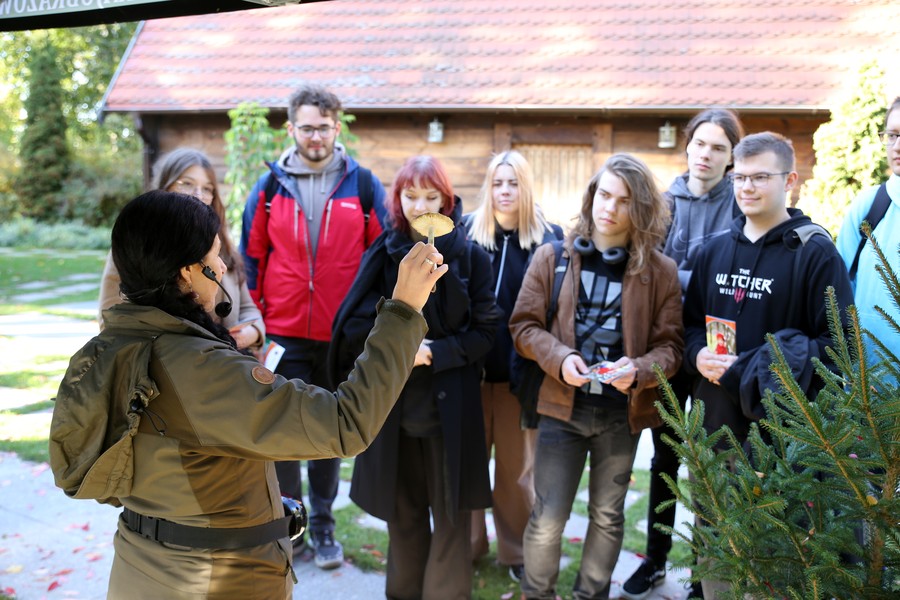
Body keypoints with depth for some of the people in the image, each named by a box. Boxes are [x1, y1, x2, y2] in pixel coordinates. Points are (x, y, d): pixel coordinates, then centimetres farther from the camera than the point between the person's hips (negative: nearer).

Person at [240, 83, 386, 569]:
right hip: (283, 334, 1)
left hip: (342, 336, 0)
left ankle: (322, 526, 26)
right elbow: (251, 256, 7)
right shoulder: (270, 186, 3)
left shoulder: (363, 186, 1)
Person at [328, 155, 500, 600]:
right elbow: (354, 327, 0)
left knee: (450, 512, 5)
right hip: (393, 402, 2)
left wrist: (435, 354, -16)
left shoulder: (469, 256, -1)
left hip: (449, 404, -2)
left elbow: (484, 330, -2)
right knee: (402, 510, 13)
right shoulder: (382, 255, 4)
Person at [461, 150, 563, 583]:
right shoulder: (466, 231, 2)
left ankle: (516, 550, 28)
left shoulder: (548, 238, 0)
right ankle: (465, 543, 29)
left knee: (515, 464, 11)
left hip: (521, 368, -1)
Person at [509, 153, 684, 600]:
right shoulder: (553, 257, -2)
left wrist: (638, 371, -22)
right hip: (563, 405, -1)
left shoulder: (660, 270, -2)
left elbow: (669, 345, -2)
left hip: (622, 412, 1)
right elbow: (524, 325, 0)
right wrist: (559, 358, -18)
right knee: (547, 518, 5)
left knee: (608, 515, 17)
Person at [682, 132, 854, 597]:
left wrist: (751, 370, -19)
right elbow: (690, 324, 18)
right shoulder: (715, 250, 11)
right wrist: (699, 356, -5)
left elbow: (837, 344, -12)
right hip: (714, 423, 5)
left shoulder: (815, 252, -7)